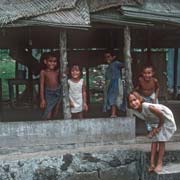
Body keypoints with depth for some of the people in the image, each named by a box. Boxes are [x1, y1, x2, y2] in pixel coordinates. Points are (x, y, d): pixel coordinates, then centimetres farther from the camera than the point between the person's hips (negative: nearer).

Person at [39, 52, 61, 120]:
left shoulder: (57, 71, 0)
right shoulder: (43, 72, -8)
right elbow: (42, 85, -8)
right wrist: (42, 99, -12)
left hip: (58, 92, 4)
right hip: (49, 94, -4)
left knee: (55, 115, 13)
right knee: (47, 116, -8)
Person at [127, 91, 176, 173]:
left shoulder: (148, 107, -42)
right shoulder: (134, 111, -19)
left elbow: (162, 116, -30)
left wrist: (158, 128, -17)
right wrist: (154, 128, -6)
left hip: (165, 119, -6)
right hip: (155, 121, 6)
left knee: (161, 140, -6)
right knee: (154, 140, 4)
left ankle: (159, 164, 1)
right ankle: (152, 163, 6)